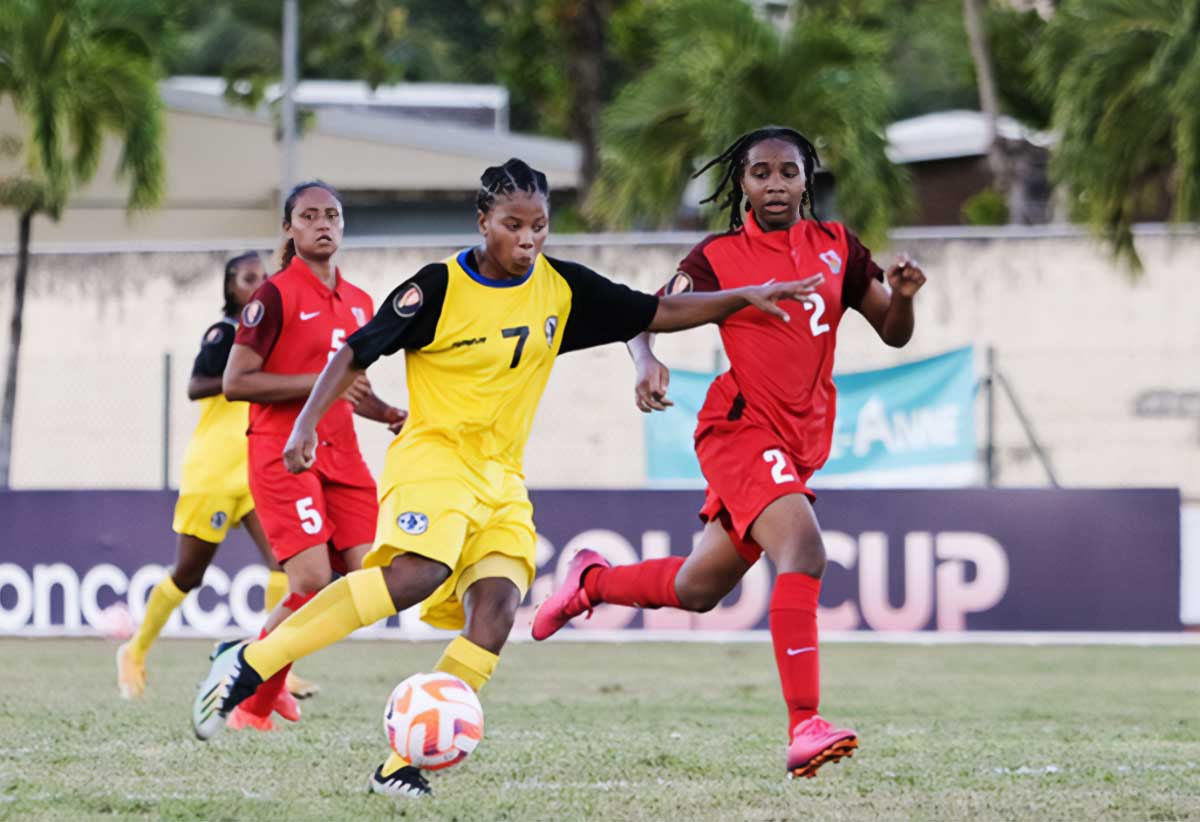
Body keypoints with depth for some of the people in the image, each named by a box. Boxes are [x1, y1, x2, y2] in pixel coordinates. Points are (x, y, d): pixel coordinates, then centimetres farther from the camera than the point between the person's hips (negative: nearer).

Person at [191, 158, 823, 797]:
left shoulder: (562, 288, 7)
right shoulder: (439, 287, -8)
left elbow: (656, 313, 14)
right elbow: (356, 354, -6)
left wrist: (744, 297, 6)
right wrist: (307, 424, -17)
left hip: (502, 477, 6)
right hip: (433, 453, -6)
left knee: (497, 609, -18)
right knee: (419, 572, -33)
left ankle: (403, 765, -18)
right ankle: (252, 662, -27)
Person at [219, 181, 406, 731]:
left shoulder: (358, 303, 16)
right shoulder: (275, 297, -6)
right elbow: (235, 382, -12)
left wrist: (388, 413, 8)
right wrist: (319, 382, -18)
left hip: (341, 457, 7)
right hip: (283, 453, -7)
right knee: (313, 584, -18)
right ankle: (252, 704, 0)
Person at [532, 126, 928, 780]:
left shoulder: (835, 246, 9)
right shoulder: (720, 257, -3)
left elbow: (893, 334, 12)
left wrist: (901, 296, -10)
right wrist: (648, 364, -27)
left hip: (800, 442, 6)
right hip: (741, 427, -6)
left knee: (699, 589, 15)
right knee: (803, 549, -29)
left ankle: (591, 581, 43)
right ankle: (803, 729, -35)